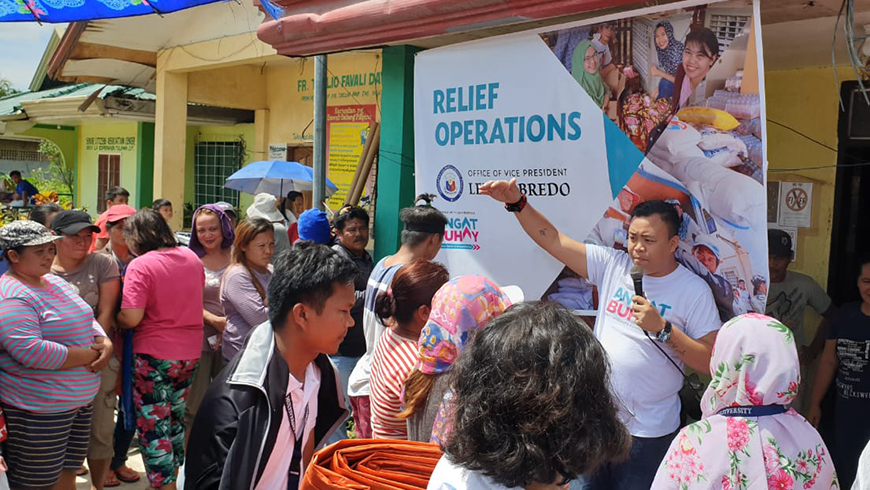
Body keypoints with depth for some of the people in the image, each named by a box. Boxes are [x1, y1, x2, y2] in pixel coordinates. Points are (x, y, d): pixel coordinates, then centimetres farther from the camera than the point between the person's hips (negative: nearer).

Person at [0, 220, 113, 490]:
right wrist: (89, 355, -19)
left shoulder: (56, 283, 11)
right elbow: (31, 351, -28)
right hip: (38, 411, -9)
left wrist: (105, 345, -5)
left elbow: (88, 322, 17)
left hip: (80, 402, 9)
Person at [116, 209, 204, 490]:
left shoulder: (140, 265, -17)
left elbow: (131, 318, -21)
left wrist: (113, 319, -1)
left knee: (152, 425, 5)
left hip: (154, 355, -7)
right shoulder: (190, 257, 3)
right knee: (175, 419, 21)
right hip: (191, 352, 7)